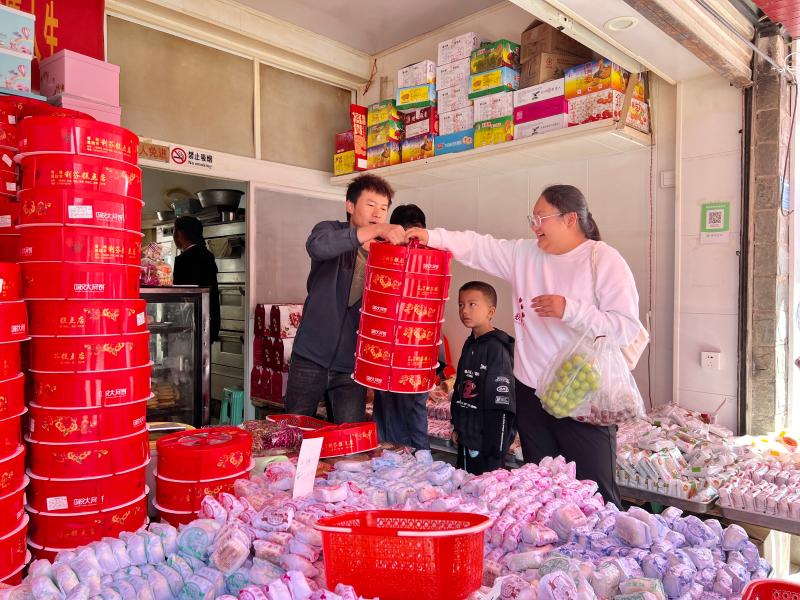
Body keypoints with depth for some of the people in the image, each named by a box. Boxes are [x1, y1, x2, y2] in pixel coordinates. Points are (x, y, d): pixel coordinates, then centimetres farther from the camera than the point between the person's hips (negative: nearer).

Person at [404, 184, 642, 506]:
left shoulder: (605, 260, -8)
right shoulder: (524, 254, 7)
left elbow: (627, 328, -15)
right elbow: (478, 246, 5)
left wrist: (570, 309, -23)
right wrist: (431, 237, -6)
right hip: (531, 393, 6)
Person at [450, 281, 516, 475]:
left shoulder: (497, 348, -18)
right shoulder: (469, 345, 8)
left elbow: (501, 404, -20)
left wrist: (496, 447, -19)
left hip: (486, 440, -8)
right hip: (466, 438, 8)